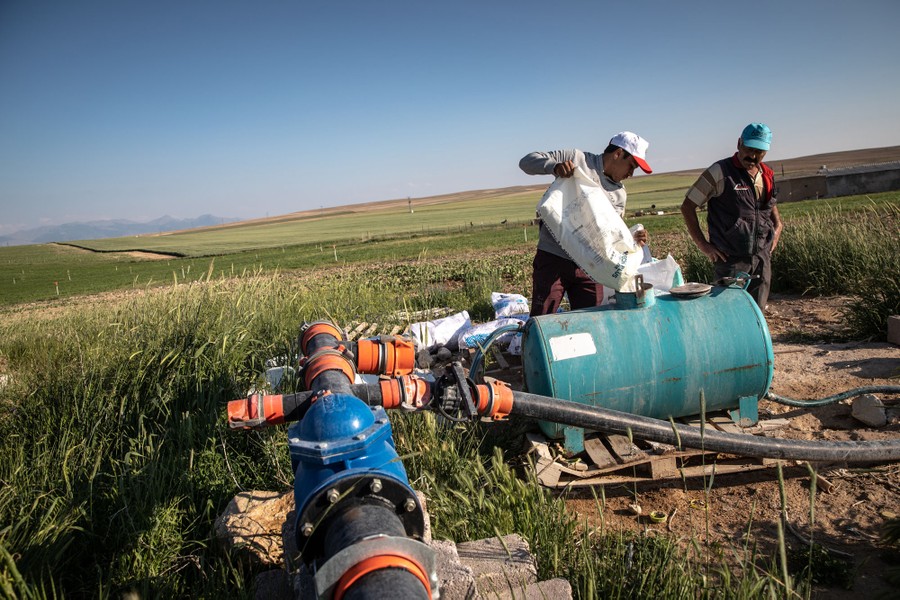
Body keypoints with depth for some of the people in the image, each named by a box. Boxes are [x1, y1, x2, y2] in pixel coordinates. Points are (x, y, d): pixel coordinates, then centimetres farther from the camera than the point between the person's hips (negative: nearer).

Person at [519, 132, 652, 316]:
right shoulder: (576, 159, 0)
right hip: (553, 258, -5)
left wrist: (632, 238, -2)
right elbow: (527, 161, -3)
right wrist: (555, 166, -23)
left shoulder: (619, 194, 16)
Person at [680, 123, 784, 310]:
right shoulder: (720, 172, -9)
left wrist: (778, 225, 11)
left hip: (762, 258, 6)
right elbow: (687, 206, -7)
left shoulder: (767, 175, 10)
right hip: (732, 259, -6)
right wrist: (703, 245, -10)